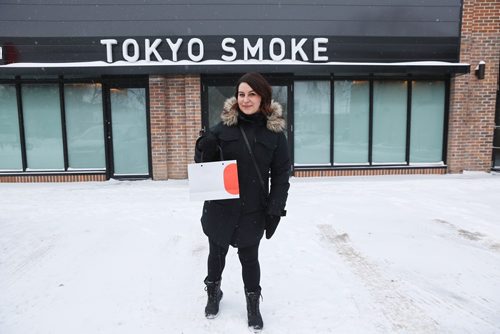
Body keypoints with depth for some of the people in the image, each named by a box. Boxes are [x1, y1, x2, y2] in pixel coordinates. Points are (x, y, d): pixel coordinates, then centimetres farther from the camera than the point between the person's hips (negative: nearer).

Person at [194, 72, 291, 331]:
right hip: (220, 207, 1)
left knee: (249, 256, 12)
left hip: (253, 210, -1)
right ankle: (213, 292, 44)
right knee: (217, 252, 17)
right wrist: (205, 149, -22)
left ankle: (253, 303, 36)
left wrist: (276, 208, -8)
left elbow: (281, 174, -2)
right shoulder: (224, 126, -4)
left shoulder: (274, 131, -4)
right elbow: (204, 164, 1)